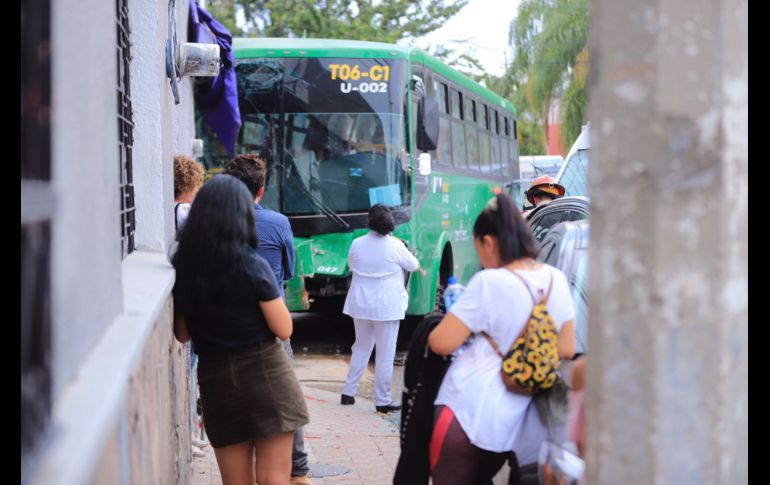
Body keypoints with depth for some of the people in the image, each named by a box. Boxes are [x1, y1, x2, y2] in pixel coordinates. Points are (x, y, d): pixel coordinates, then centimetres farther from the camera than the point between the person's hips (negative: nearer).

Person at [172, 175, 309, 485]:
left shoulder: (182, 268, -1)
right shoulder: (252, 266, -14)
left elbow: (182, 334, 8)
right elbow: (283, 329, -10)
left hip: (214, 378, 4)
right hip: (265, 373, -4)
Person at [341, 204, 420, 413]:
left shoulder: (357, 244, -2)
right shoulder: (395, 247, -12)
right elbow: (413, 266, 5)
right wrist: (402, 246, 21)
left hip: (360, 305, 4)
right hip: (386, 307, -4)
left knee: (361, 349, 20)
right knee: (385, 355, 2)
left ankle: (348, 393, 20)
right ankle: (382, 401, 4)